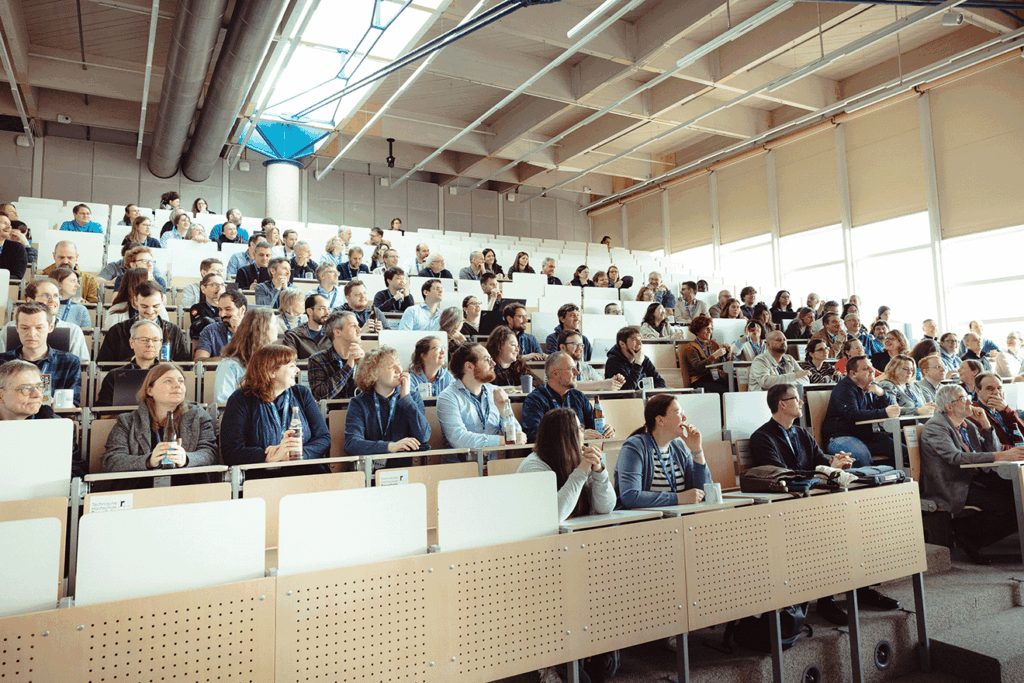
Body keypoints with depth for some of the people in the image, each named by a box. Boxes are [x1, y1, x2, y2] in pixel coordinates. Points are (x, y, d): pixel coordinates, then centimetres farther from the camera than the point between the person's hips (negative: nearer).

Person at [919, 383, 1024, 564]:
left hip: (975, 478, 9)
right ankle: (966, 533, -1)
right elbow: (957, 457, -25)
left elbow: (991, 451, 13)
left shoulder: (969, 425, 17)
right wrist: (1001, 456, -29)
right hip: (953, 487, -9)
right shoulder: (935, 427, -11)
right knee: (1008, 505, -24)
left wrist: (985, 423, 2)